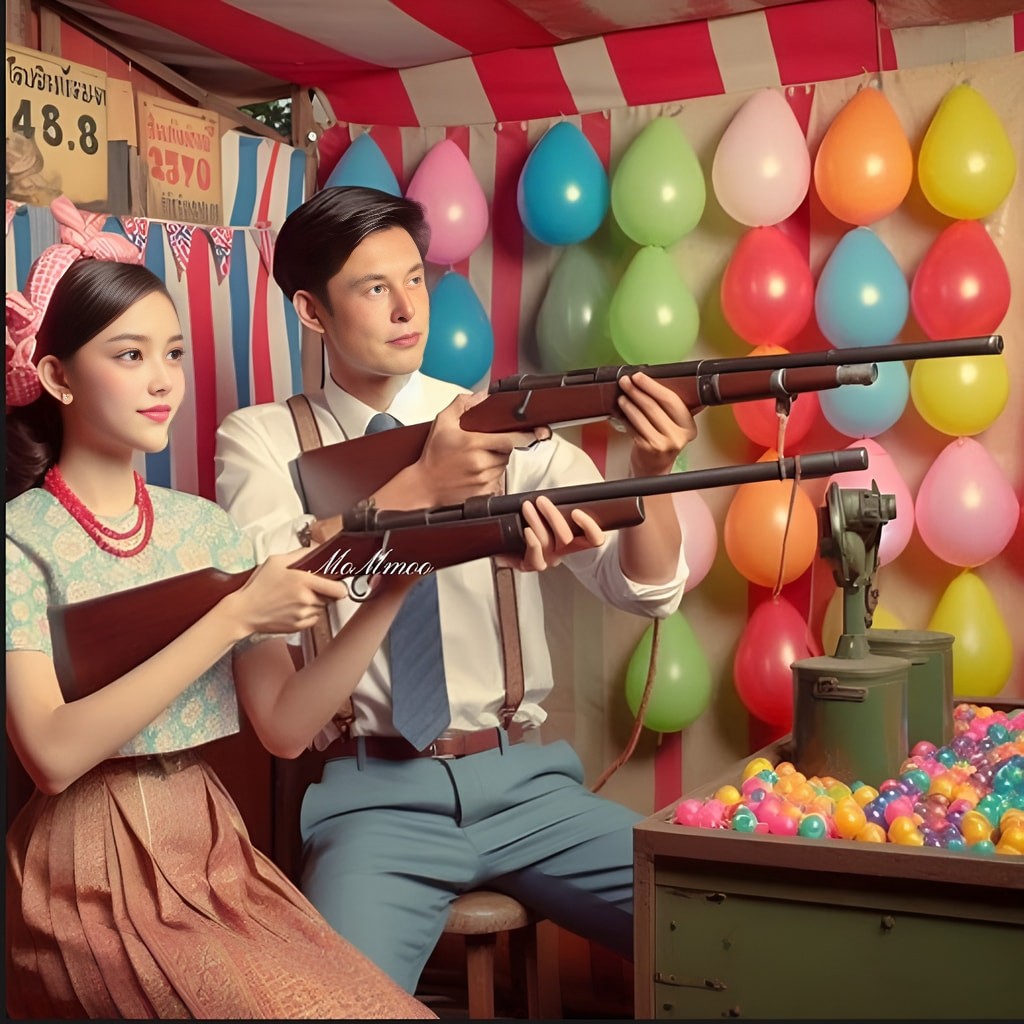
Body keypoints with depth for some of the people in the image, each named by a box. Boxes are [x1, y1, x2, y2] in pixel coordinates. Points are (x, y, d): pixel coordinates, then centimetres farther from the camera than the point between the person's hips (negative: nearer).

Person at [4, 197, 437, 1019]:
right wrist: (235, 617, -24)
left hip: (213, 850, 5)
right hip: (92, 874, -4)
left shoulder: (209, 528, 6)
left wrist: (390, 594, -15)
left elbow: (285, 728, -2)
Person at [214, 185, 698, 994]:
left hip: (522, 778, 3)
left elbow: (646, 591, -2)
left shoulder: (511, 423, 5)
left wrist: (650, 472, -23)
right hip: (373, 793, -2)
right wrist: (415, 488, -28)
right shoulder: (261, 441, 4)